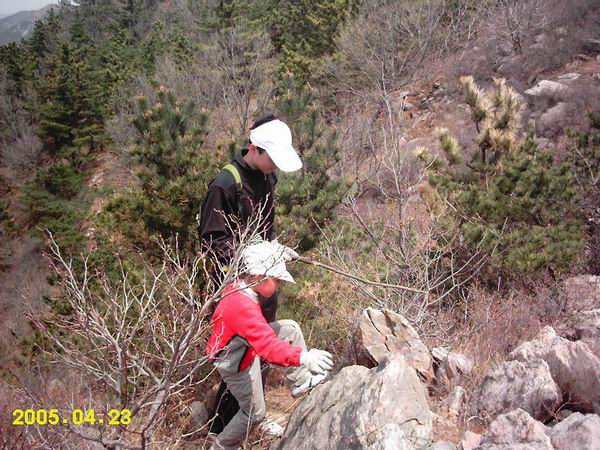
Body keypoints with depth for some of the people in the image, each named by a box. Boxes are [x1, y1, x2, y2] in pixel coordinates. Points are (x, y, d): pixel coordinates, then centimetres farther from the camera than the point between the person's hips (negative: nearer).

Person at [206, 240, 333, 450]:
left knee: (291, 328, 0)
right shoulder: (243, 308, -39)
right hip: (237, 365, -9)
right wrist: (303, 357, -53)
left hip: (247, 345, 9)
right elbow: (269, 347, -46)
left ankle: (301, 383, 12)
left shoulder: (239, 287, -12)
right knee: (254, 413, 7)